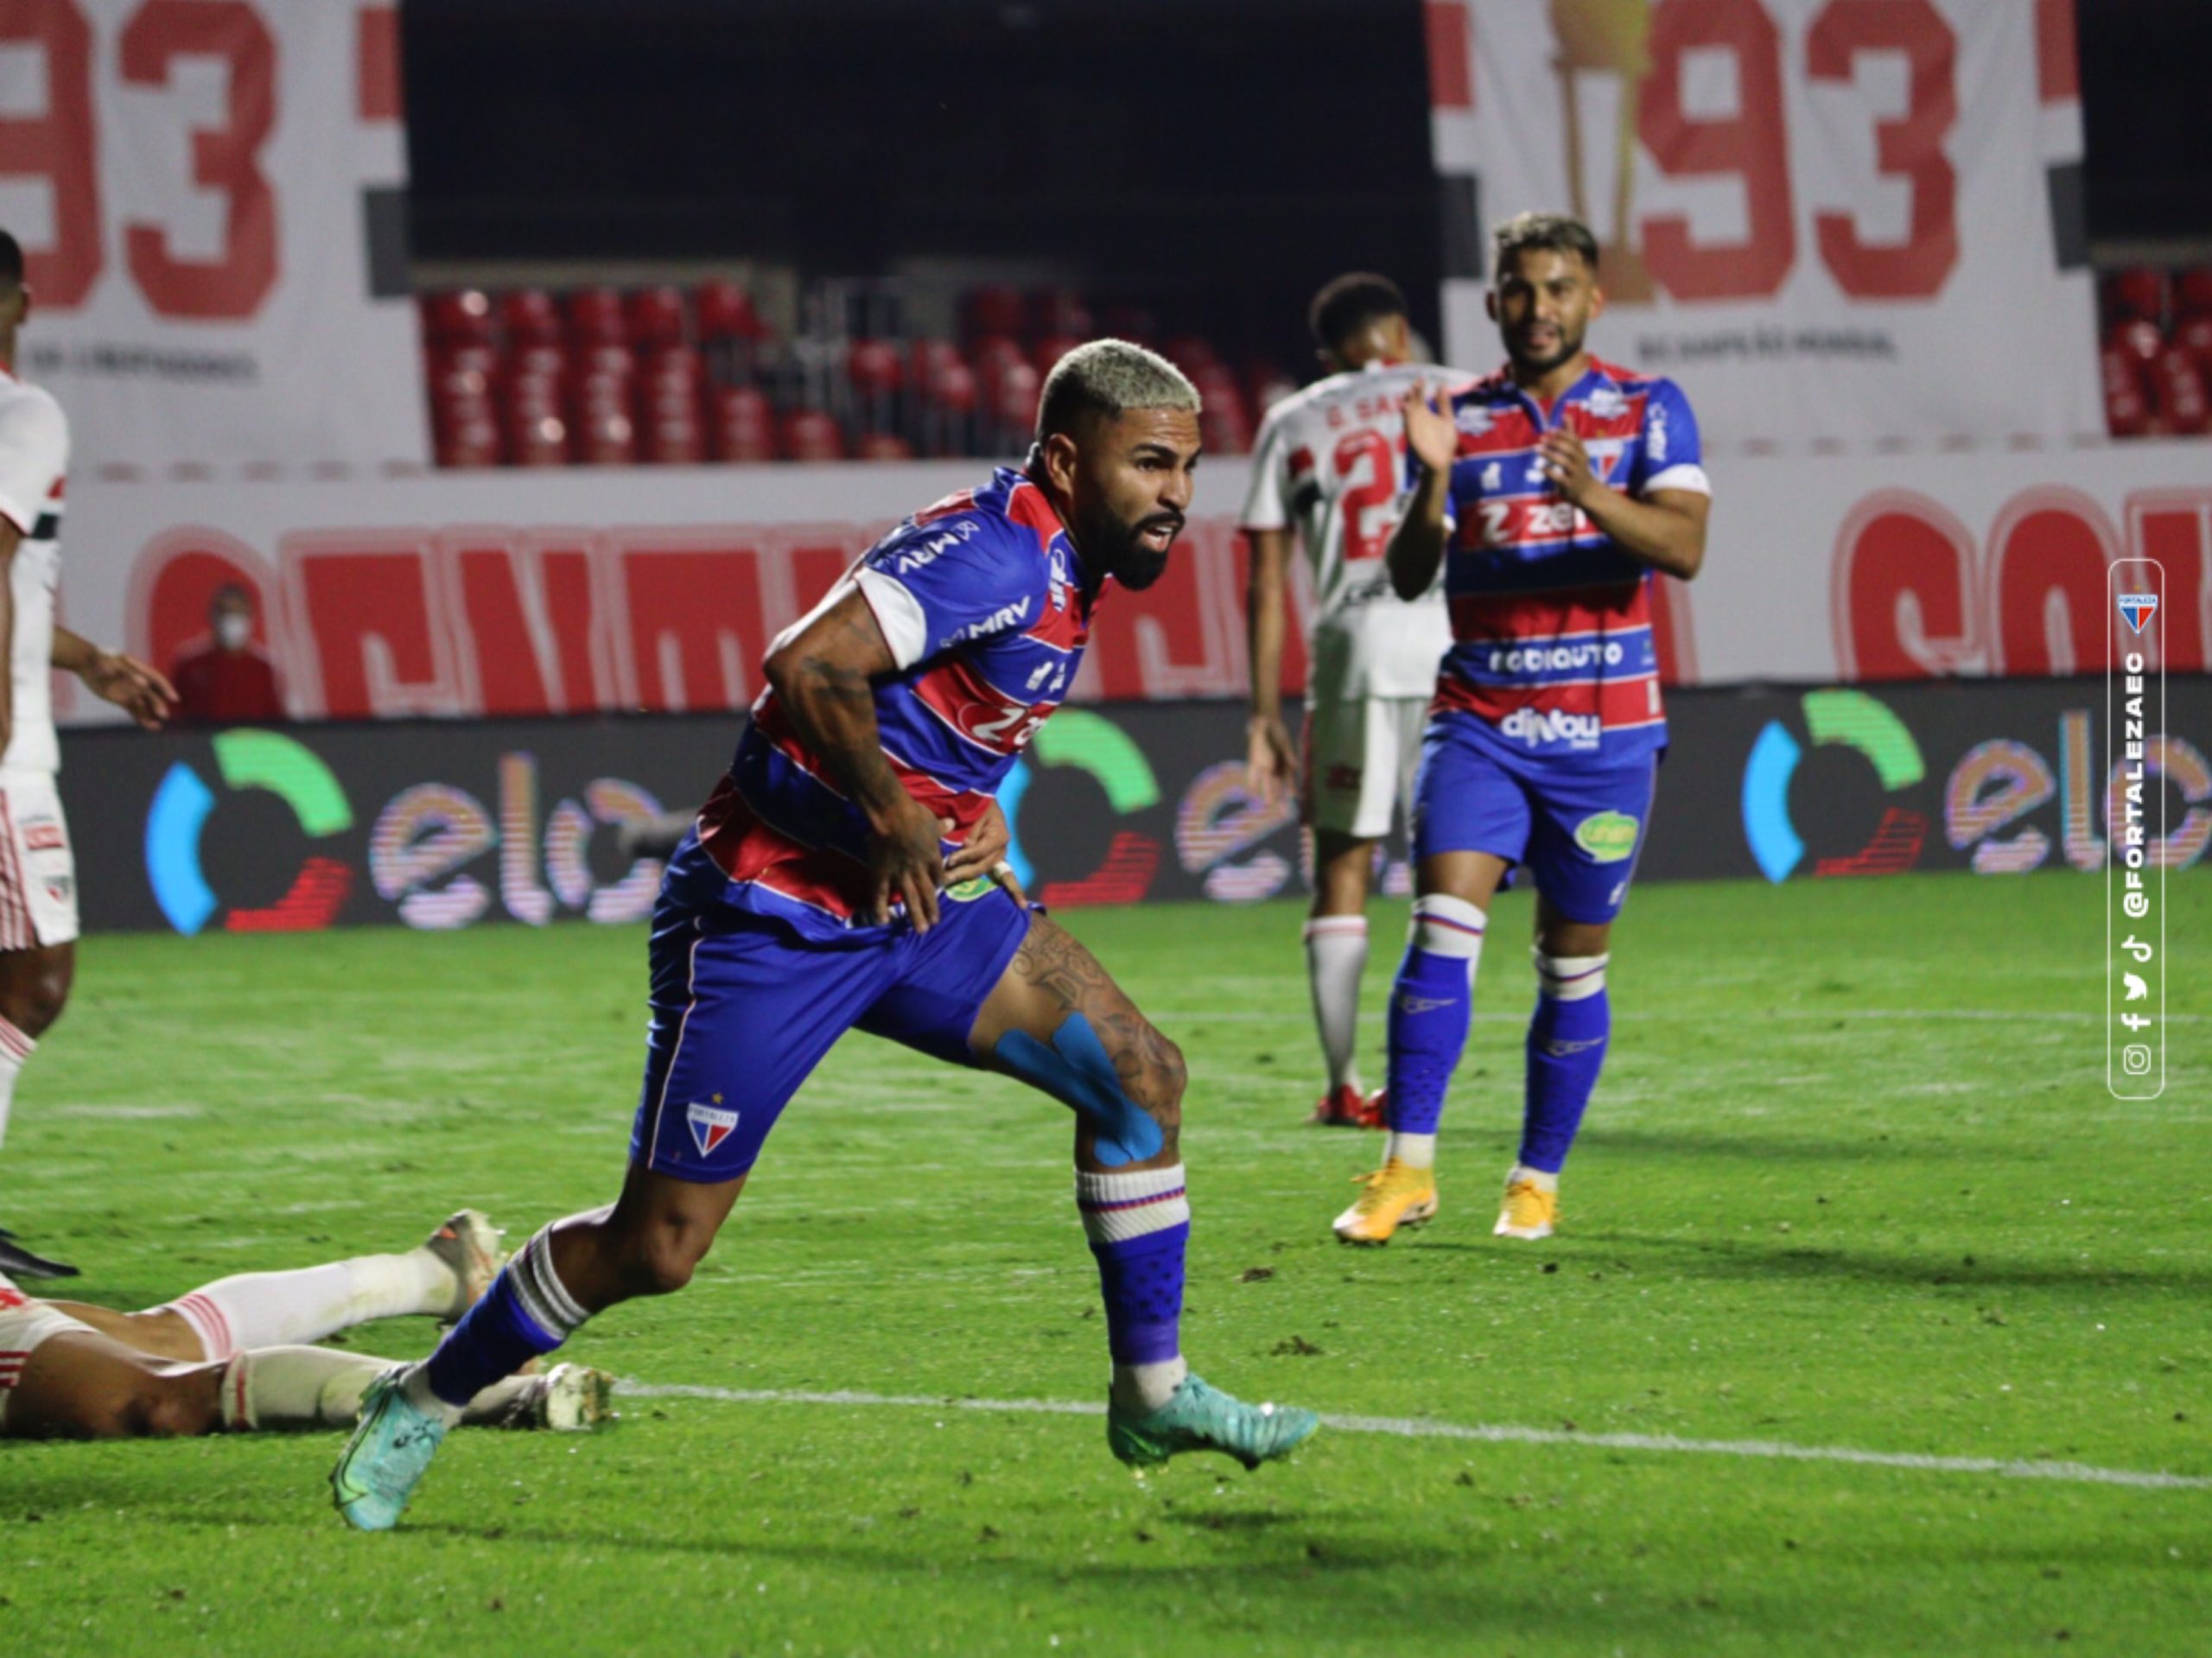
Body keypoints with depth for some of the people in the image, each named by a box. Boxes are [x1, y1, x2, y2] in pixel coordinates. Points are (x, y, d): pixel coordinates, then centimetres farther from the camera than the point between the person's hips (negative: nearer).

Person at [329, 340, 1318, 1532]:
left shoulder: (1062, 567, 9)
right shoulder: (995, 555, -21)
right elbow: (807, 669, -33)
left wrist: (975, 812, 6)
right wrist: (894, 819, -30)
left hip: (910, 901, 9)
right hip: (770, 919, -9)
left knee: (1135, 1073, 1)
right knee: (658, 1245, -5)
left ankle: (1152, 1394, 13)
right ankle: (418, 1408, 15)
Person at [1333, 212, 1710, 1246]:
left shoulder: (1647, 411, 3)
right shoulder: (1456, 418, 8)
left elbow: (1683, 547, -12)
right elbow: (1407, 577, 0)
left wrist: (1593, 497, -31)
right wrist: (1434, 481, -19)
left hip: (1604, 731, -1)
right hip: (1478, 723, 1)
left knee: (1574, 966, 4)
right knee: (1442, 927, -15)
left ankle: (1537, 1183, 15)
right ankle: (1407, 1169, -15)